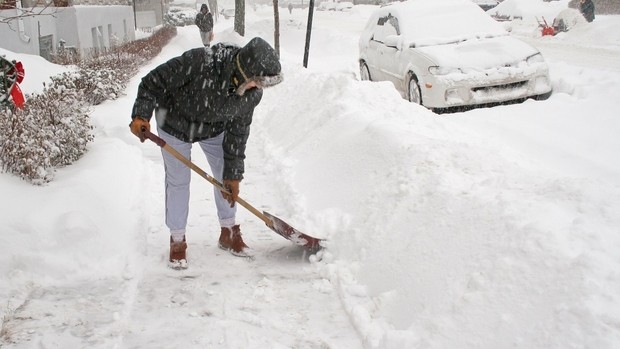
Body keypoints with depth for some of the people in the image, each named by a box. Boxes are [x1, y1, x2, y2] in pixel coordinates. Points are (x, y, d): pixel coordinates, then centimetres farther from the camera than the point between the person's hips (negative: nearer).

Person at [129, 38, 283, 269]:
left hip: (214, 128, 4)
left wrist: (233, 173, -11)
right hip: (175, 124, -4)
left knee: (226, 176, 7)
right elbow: (154, 82, -28)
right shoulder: (198, 62, -41)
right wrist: (141, 115, -37)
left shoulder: (253, 93, -25)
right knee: (177, 181, 3)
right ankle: (177, 241, 20)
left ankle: (228, 232, 27)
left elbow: (238, 131, -13)